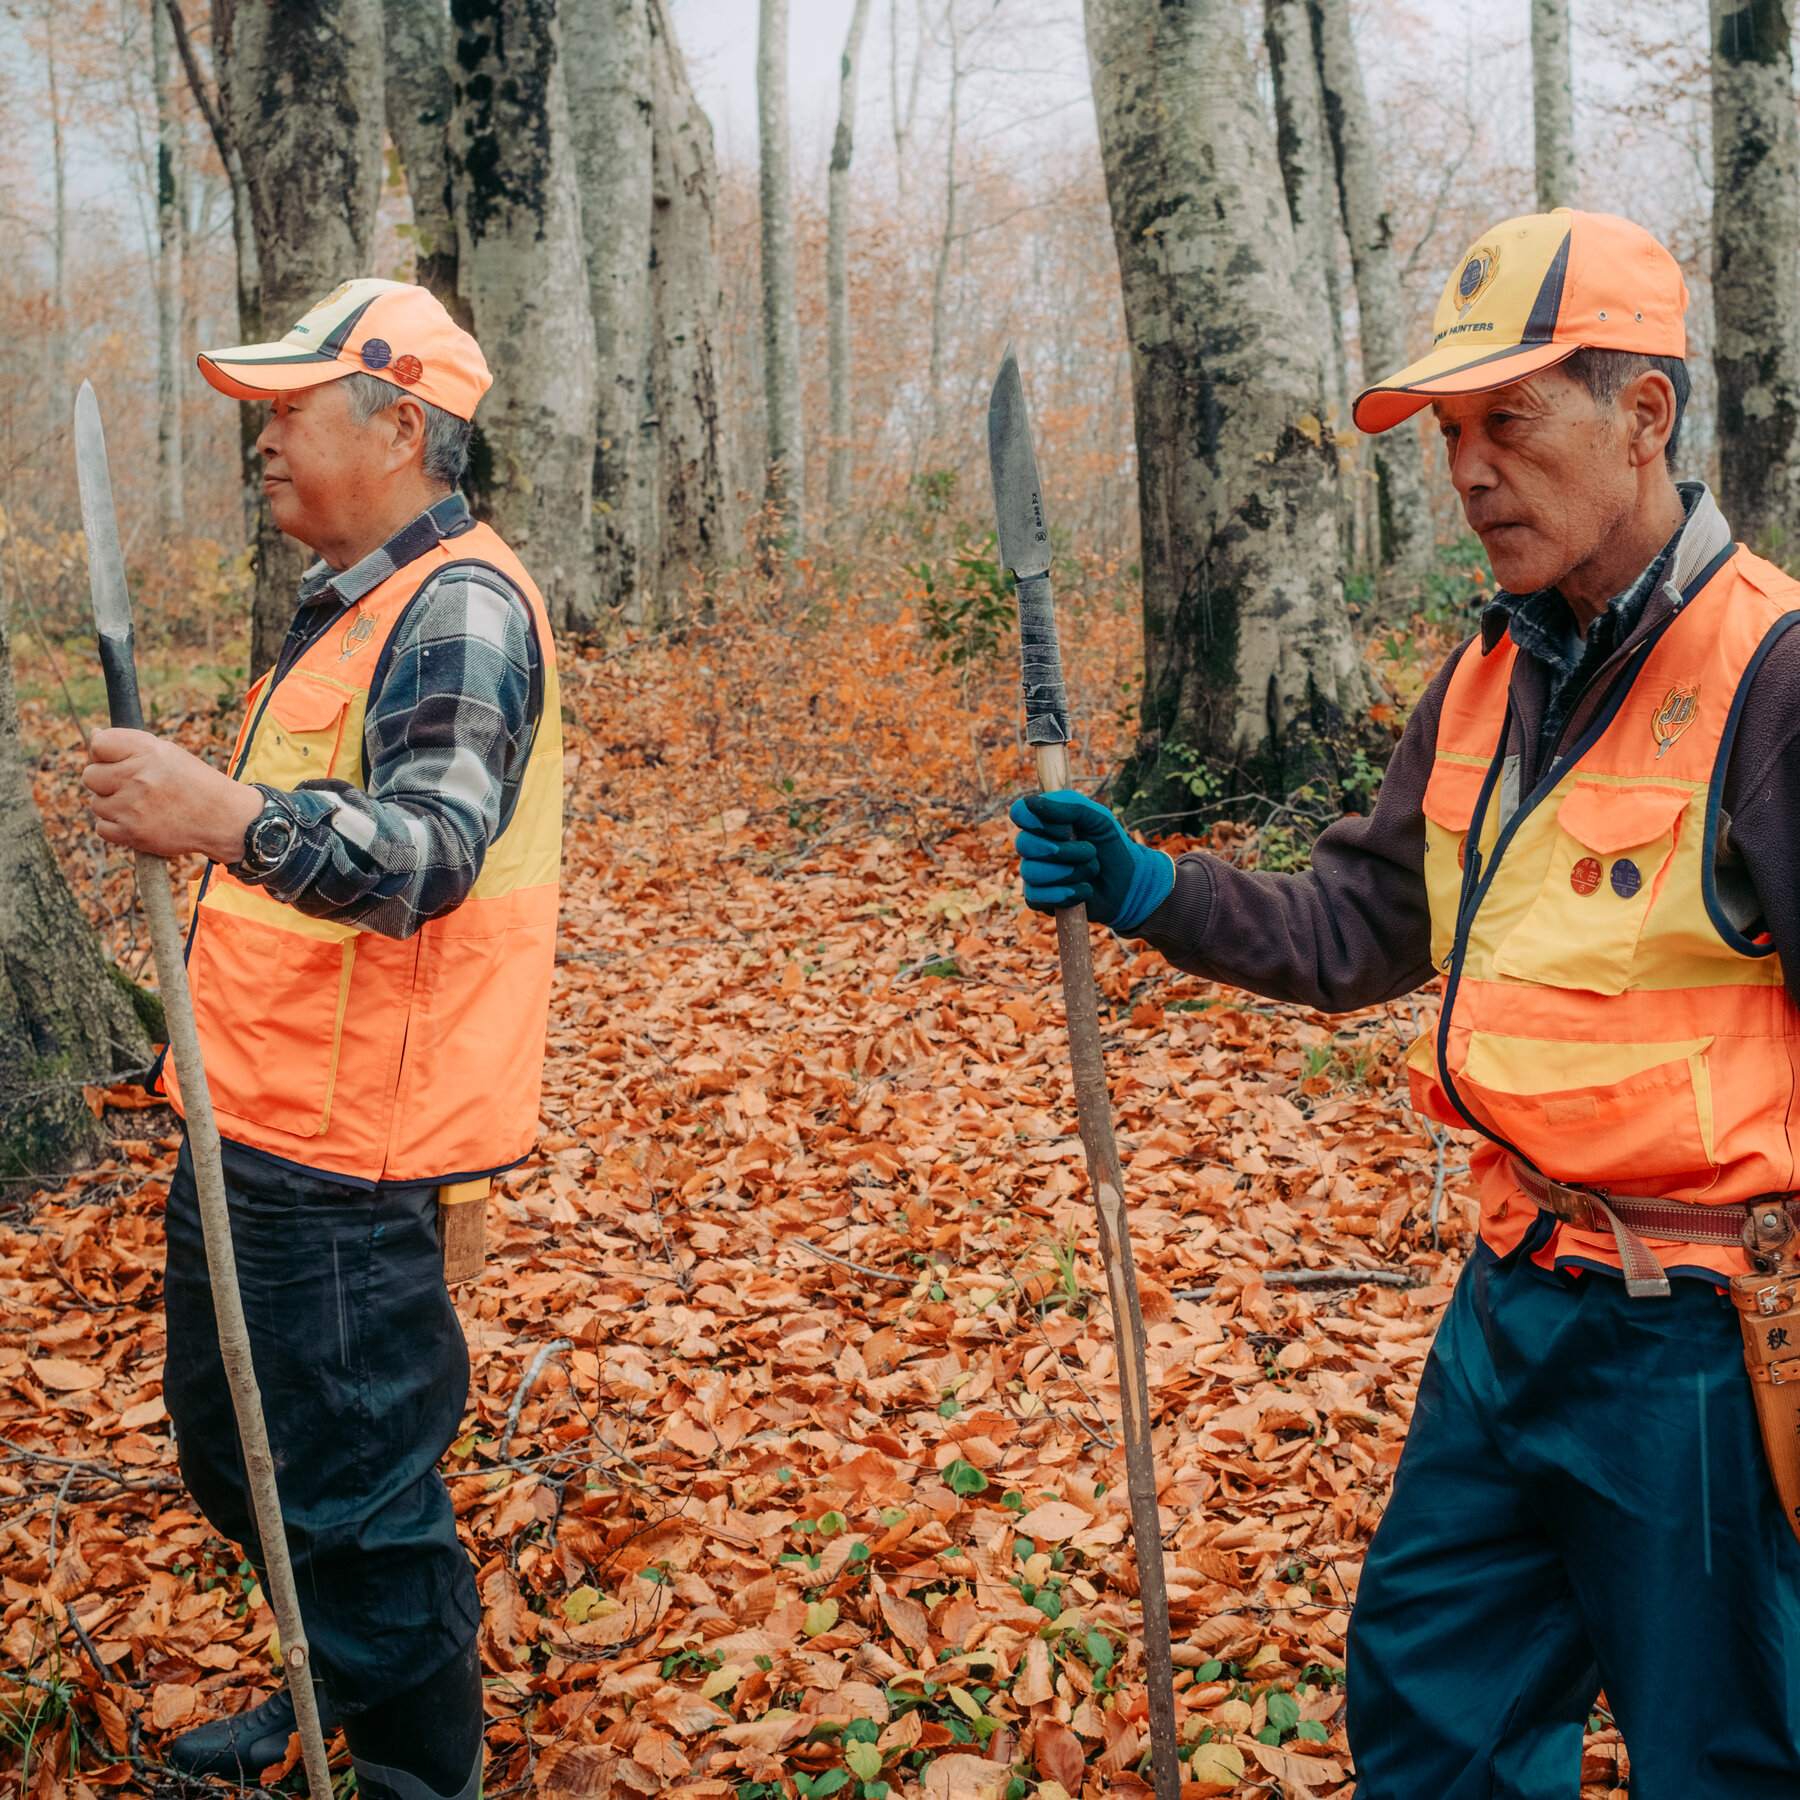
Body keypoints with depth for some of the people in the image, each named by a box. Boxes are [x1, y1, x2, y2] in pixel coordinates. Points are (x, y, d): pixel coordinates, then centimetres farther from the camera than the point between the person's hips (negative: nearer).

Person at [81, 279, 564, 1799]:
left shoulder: (463, 605, -17)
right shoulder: (354, 603, 15)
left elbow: (429, 852, -33)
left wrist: (238, 818, -48)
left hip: (341, 1157, -11)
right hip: (252, 1121, 11)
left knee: (355, 1499, 1)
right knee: (234, 1447, 24)